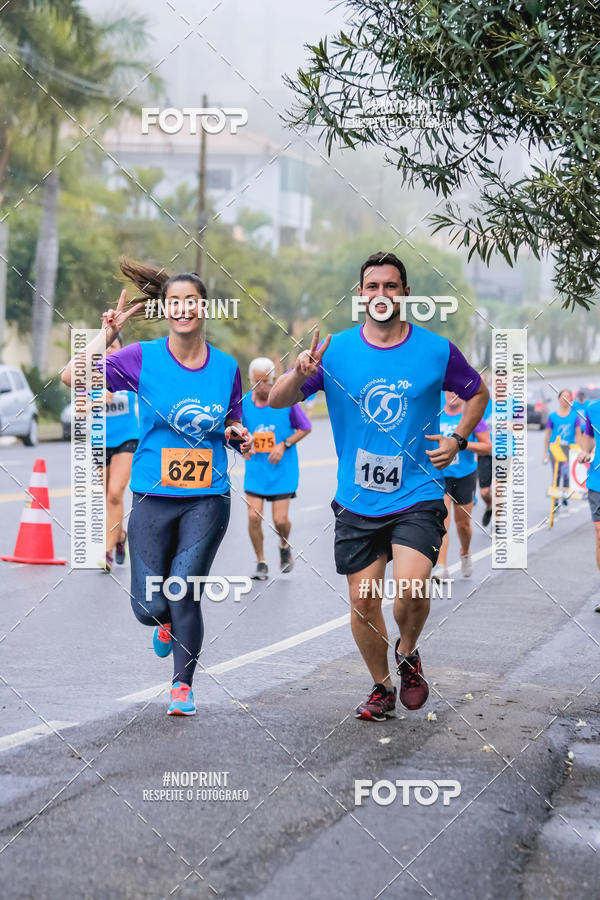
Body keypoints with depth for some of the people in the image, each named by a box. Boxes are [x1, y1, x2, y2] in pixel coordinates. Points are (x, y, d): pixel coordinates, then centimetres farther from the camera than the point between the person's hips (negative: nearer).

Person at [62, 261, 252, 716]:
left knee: (185, 592, -7)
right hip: (154, 496, 0)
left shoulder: (227, 367, 3)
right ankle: (168, 622, 38)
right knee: (149, 605, 0)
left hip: (208, 498, 0)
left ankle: (183, 684, 14)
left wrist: (238, 434, -3)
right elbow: (74, 376, -14)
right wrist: (108, 332, -14)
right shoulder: (143, 358, -4)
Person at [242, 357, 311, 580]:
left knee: (280, 520, -5)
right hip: (255, 469, 2)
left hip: (282, 470, -2)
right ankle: (261, 564, 9)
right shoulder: (244, 403, -2)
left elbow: (305, 428, 2)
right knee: (254, 517, -9)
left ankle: (284, 547, 30)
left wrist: (284, 445, -11)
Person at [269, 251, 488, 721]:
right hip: (357, 501, 2)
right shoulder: (335, 350, -1)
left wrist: (457, 440, 2)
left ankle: (408, 653, 11)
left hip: (417, 495, -2)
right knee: (363, 601, 5)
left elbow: (478, 392, 17)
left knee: (411, 588, -21)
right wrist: (299, 373, -24)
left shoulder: (437, 349, -1)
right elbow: (277, 400, -2)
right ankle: (382, 688, 27)